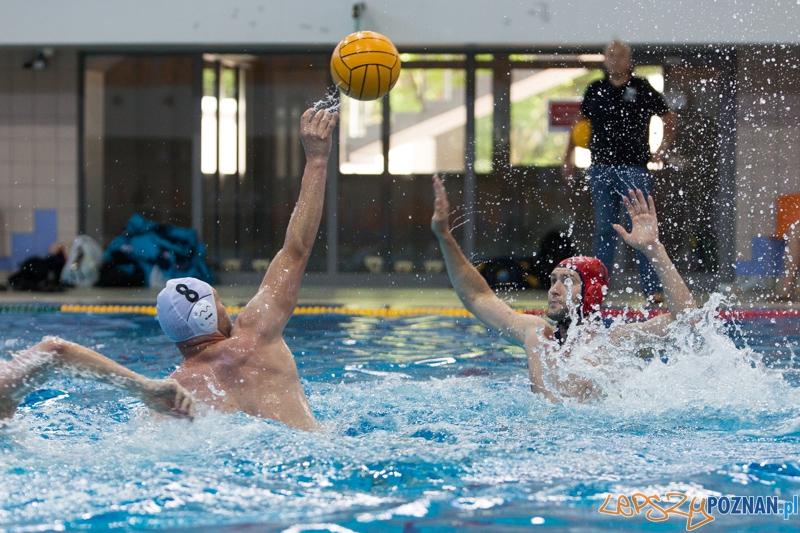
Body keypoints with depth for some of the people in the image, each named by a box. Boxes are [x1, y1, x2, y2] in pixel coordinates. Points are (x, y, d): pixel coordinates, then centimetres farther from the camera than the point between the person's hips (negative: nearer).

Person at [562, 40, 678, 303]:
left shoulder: (642, 89, 2)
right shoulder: (595, 90, 11)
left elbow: (670, 120, 10)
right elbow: (580, 124, 23)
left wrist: (662, 150, 1)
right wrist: (568, 158, 17)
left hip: (634, 167, -3)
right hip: (601, 168, 3)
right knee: (604, 230, 6)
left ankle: (652, 288, -6)